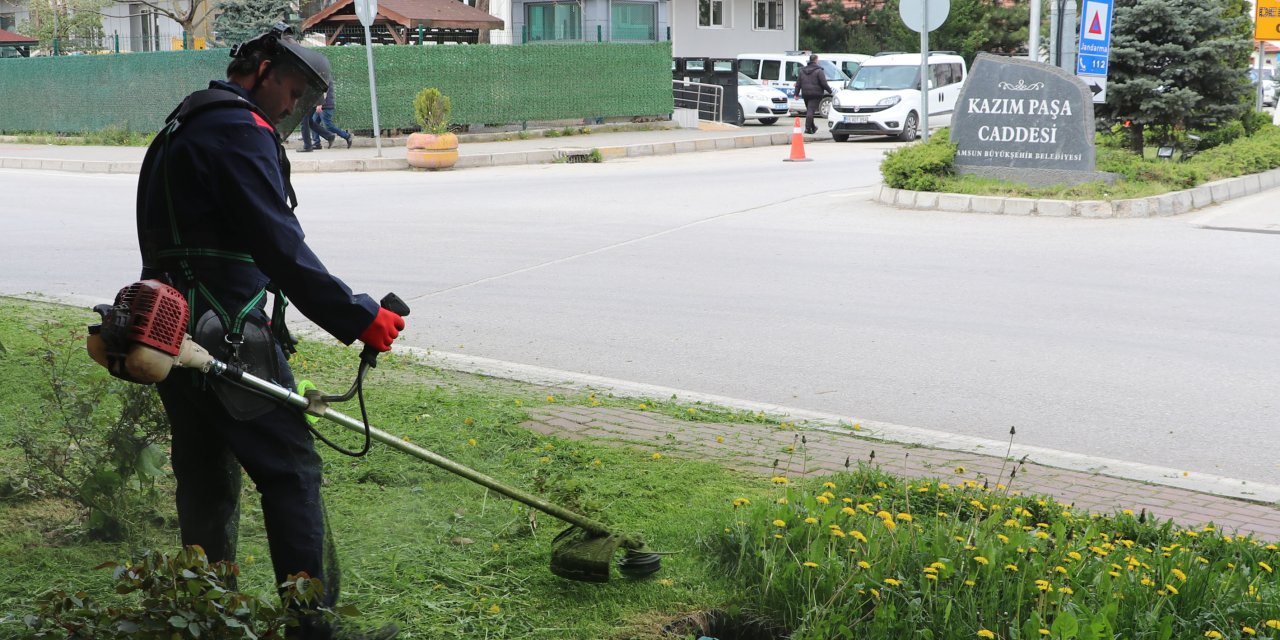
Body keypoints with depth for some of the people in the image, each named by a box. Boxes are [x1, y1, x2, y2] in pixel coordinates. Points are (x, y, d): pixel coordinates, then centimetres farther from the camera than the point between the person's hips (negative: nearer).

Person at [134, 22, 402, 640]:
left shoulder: (180, 129, 22)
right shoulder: (241, 132, -10)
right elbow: (281, 249, -19)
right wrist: (358, 317, -17)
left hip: (170, 332, 10)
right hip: (228, 337, -10)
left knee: (205, 476, 15)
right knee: (291, 471, -7)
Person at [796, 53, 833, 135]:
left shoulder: (802, 70, 10)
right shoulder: (818, 71, -9)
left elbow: (798, 83, 11)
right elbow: (824, 83, -12)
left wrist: (796, 93, 14)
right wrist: (830, 91, -1)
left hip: (805, 94, 6)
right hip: (815, 94, -6)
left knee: (809, 110, 16)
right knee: (811, 110, -8)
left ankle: (813, 127, 27)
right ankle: (808, 128, -15)